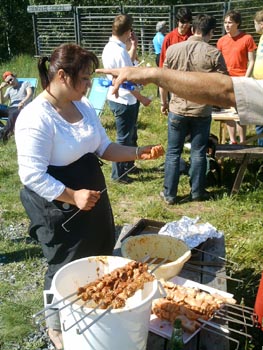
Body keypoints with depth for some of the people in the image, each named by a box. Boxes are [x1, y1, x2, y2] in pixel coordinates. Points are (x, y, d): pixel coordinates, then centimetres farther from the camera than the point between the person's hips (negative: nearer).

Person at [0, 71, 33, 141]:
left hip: (21, 108, -5)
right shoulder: (9, 89, 30)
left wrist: (23, 102, -22)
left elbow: (30, 94, -2)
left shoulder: (25, 83, 17)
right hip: (10, 109, 5)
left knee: (13, 114, -41)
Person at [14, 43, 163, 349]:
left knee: (99, 260, 22)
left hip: (94, 197, 8)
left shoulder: (83, 106, 1)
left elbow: (104, 148, 10)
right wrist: (72, 197, -31)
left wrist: (137, 153, -4)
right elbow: (32, 176, -26)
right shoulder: (36, 118, -24)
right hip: (58, 208, -8)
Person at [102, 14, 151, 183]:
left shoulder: (110, 47, 5)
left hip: (118, 98, 10)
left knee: (130, 135, 22)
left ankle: (128, 165, 37)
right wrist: (142, 98, -12)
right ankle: (118, 174, 15)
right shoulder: (119, 51, -24)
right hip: (124, 100, -10)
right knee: (124, 138, 3)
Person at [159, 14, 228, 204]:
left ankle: (169, 194, 17)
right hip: (202, 111, -1)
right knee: (198, 152, 12)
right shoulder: (214, 53, -10)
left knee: (173, 152, 11)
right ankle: (197, 192, 23)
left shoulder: (172, 49, -3)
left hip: (177, 109, 1)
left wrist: (164, 102, 16)